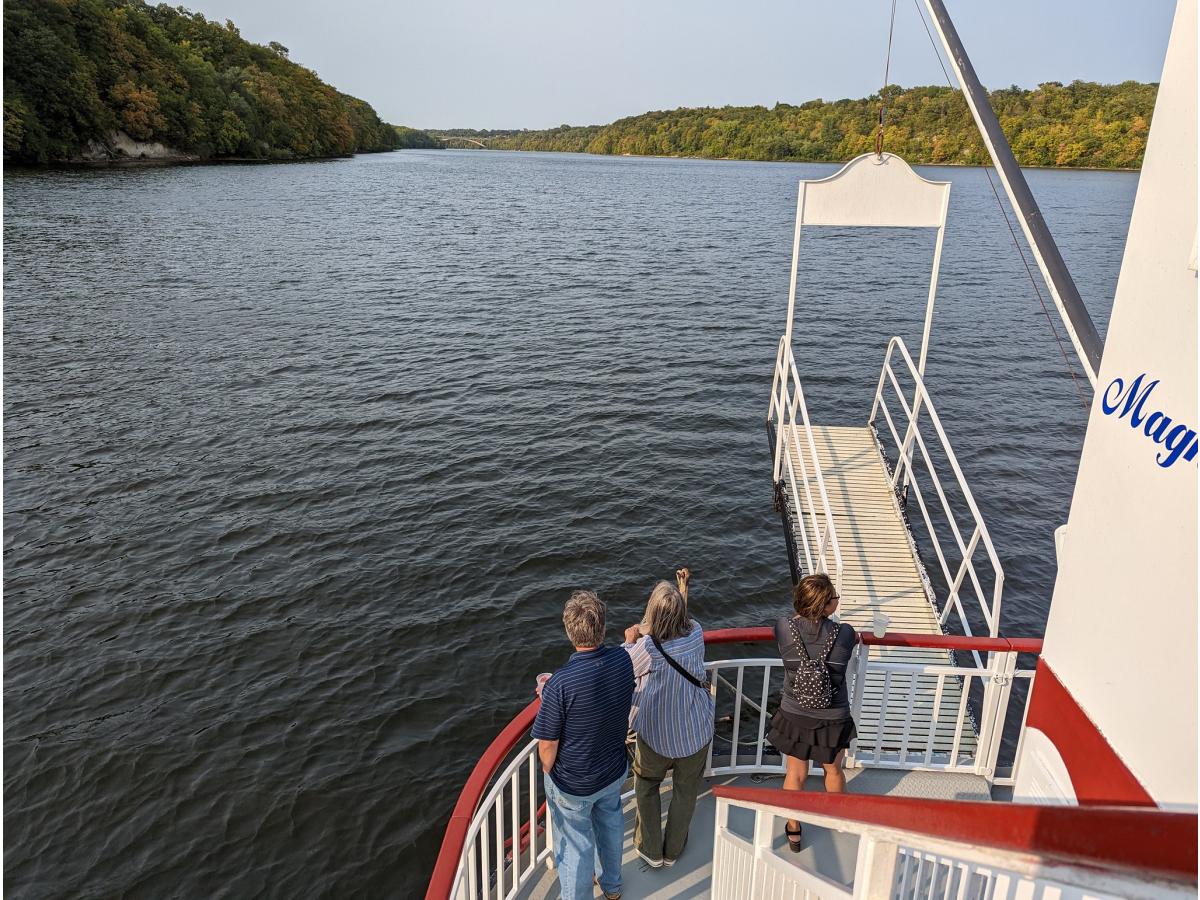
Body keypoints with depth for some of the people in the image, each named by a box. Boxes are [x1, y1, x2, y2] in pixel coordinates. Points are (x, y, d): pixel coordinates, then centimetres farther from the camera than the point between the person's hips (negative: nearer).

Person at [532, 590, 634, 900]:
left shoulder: (560, 685, -36)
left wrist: (548, 771, -1)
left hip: (573, 786, -5)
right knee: (610, 823, 31)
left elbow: (547, 747, -23)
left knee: (576, 846, 19)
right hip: (614, 771, 5)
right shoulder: (623, 660, -20)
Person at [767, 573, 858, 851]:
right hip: (833, 720, 0)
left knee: (796, 775, 22)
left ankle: (793, 831, 41)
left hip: (794, 717, 0)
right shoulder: (844, 634, -24)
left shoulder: (783, 627, -23)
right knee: (834, 770, 28)